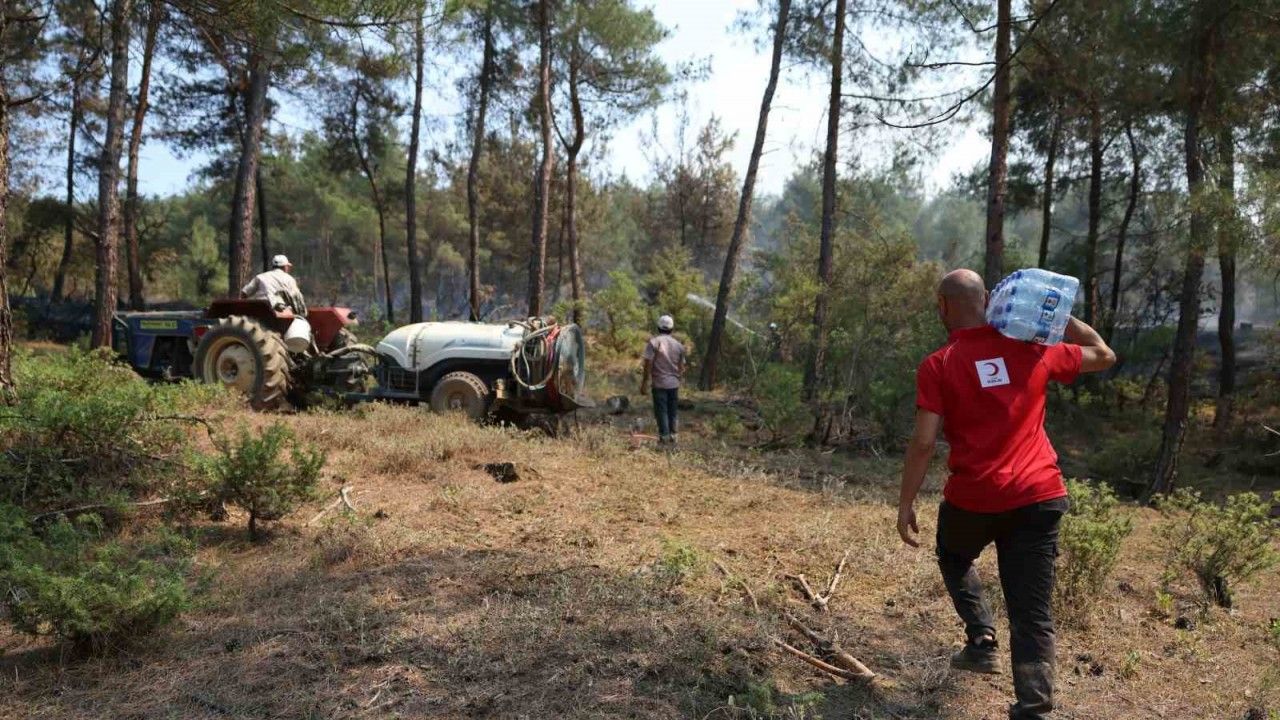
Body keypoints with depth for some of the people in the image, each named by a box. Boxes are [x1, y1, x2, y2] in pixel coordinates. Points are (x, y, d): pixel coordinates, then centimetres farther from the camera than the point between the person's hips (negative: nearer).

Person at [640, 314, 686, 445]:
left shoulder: (654, 342, -9)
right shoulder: (678, 344, 7)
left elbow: (648, 364, -13)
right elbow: (681, 367, 11)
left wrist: (644, 383, -8)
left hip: (660, 384, -4)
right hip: (674, 384, 5)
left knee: (661, 411, 0)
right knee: (672, 411, 14)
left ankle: (664, 437, -1)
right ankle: (672, 436, 19)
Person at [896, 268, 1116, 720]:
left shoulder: (938, 366, -6)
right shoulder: (1033, 354, 4)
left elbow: (923, 443, -11)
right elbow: (1103, 355, 20)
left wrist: (906, 503, -3)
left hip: (972, 500, -2)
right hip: (1039, 497, 2)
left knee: (953, 559, 32)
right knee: (1033, 616, 7)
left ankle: (982, 641, 20)